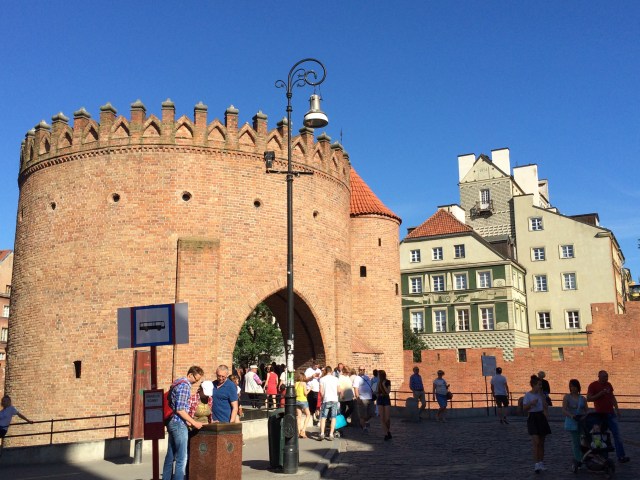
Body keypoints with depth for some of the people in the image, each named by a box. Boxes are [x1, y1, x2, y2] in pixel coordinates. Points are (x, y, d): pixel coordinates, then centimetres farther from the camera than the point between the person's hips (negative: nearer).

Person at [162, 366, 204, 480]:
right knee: (181, 458, -5)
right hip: (179, 424, -10)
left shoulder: (178, 383, 14)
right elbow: (180, 409, -21)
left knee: (170, 456, 15)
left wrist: (187, 421, 21)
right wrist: (194, 423, -16)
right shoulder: (185, 385, -16)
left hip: (172, 422, 10)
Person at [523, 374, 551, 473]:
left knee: (541, 443, 9)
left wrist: (542, 395, -9)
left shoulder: (542, 394, 5)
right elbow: (524, 408, -7)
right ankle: (536, 464, -10)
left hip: (541, 418, 5)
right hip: (533, 418, -5)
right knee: (536, 442, -12)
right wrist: (531, 403, -23)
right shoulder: (528, 395, -7)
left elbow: (545, 407, -4)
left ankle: (541, 463, 19)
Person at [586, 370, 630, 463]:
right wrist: (600, 394, -20)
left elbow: (612, 397, 18)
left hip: (610, 413, 5)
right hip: (600, 414, -5)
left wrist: (617, 408, 11)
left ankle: (621, 456, -1)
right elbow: (588, 398, -12)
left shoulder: (608, 385, 9)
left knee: (617, 434, -1)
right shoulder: (593, 385, -8)